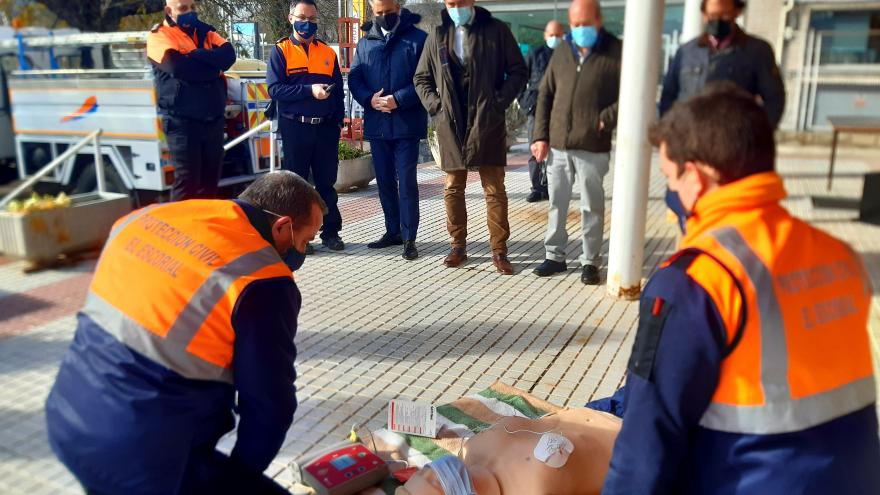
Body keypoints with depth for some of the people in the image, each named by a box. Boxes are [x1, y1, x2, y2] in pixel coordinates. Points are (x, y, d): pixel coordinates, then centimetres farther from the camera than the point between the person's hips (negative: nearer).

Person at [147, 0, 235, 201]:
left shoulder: (205, 32, 15)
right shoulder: (159, 35, 0)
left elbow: (228, 54, -3)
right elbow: (177, 66, -19)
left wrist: (194, 55, -14)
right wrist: (212, 66, -7)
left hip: (213, 118, 5)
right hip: (182, 120, -5)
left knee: (210, 177, 10)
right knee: (187, 179, -6)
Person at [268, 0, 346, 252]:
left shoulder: (328, 53, 12)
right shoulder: (281, 50, 1)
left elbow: (338, 90, 13)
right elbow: (275, 89, -9)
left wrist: (338, 120, 2)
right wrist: (309, 91, -19)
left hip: (326, 128, 3)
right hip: (295, 128, -3)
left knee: (327, 182, 9)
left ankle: (331, 232, 19)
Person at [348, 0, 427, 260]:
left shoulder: (418, 38, -2)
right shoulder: (365, 42, 13)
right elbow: (354, 78, 10)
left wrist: (399, 99, -19)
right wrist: (369, 99, -10)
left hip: (407, 124, -5)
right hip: (376, 125, 5)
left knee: (407, 182, -3)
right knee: (385, 181, 12)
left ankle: (409, 238, 5)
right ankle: (393, 231, 25)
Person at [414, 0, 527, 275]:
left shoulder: (496, 30, 0)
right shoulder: (438, 35, 8)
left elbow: (518, 71, 3)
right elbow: (421, 78, 15)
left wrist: (500, 102, -8)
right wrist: (435, 105, 1)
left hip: (487, 123, -3)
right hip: (451, 126, 3)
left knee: (494, 189, 1)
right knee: (453, 188, 8)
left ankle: (499, 251, 9)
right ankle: (458, 246, 21)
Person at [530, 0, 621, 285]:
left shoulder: (616, 53, -3)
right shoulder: (561, 54, 11)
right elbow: (545, 96, 12)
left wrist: (606, 119, -15)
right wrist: (541, 136, 5)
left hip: (593, 149, -4)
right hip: (558, 146, 4)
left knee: (592, 206, 6)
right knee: (556, 203, 12)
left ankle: (590, 262, 18)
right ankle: (555, 256, 26)